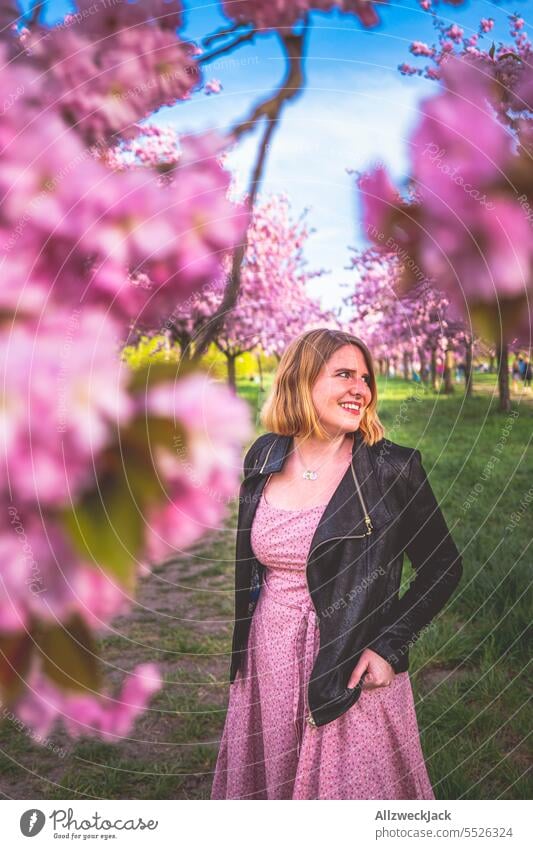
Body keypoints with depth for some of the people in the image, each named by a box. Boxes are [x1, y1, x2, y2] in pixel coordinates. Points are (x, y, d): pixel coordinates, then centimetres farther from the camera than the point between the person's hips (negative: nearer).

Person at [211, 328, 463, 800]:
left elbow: (444, 567, -5)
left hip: (349, 672, -4)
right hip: (265, 670, 4)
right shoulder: (264, 458, 0)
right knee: (266, 787, 21)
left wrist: (390, 647, -12)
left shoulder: (393, 468, -13)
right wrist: (237, 648, 12)